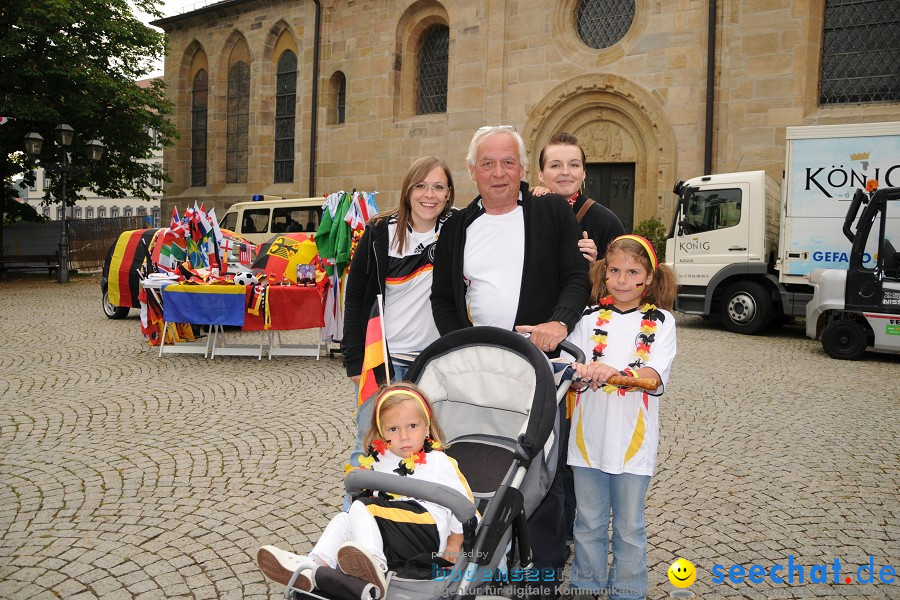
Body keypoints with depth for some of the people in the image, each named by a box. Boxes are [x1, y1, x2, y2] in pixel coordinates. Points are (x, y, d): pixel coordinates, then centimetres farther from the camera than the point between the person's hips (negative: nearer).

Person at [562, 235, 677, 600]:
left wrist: (616, 373, -32)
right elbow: (570, 364, -4)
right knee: (589, 523, 13)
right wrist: (583, 370, -27)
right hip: (589, 435, 1)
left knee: (629, 528, 12)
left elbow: (654, 377, -13)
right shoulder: (590, 319, 4)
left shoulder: (660, 322, -1)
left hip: (633, 440, -1)